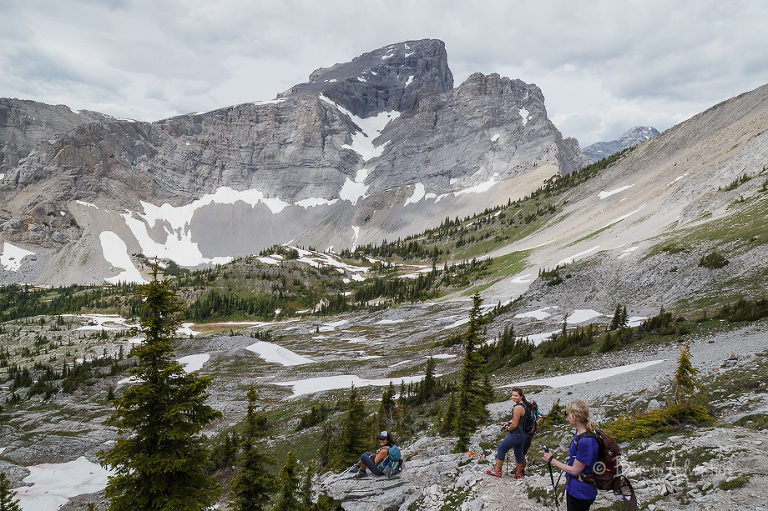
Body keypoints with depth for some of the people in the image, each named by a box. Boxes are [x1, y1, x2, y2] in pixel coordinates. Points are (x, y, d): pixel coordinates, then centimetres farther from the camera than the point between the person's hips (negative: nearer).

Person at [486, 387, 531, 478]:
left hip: (516, 434, -9)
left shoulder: (517, 407, -24)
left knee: (501, 448, 5)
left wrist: (508, 428, -4)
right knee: (519, 453, 19)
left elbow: (514, 425, -23)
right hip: (523, 434, 9)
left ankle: (497, 471, 13)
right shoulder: (523, 405, 6)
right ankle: (518, 474, 29)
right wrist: (508, 423, 11)